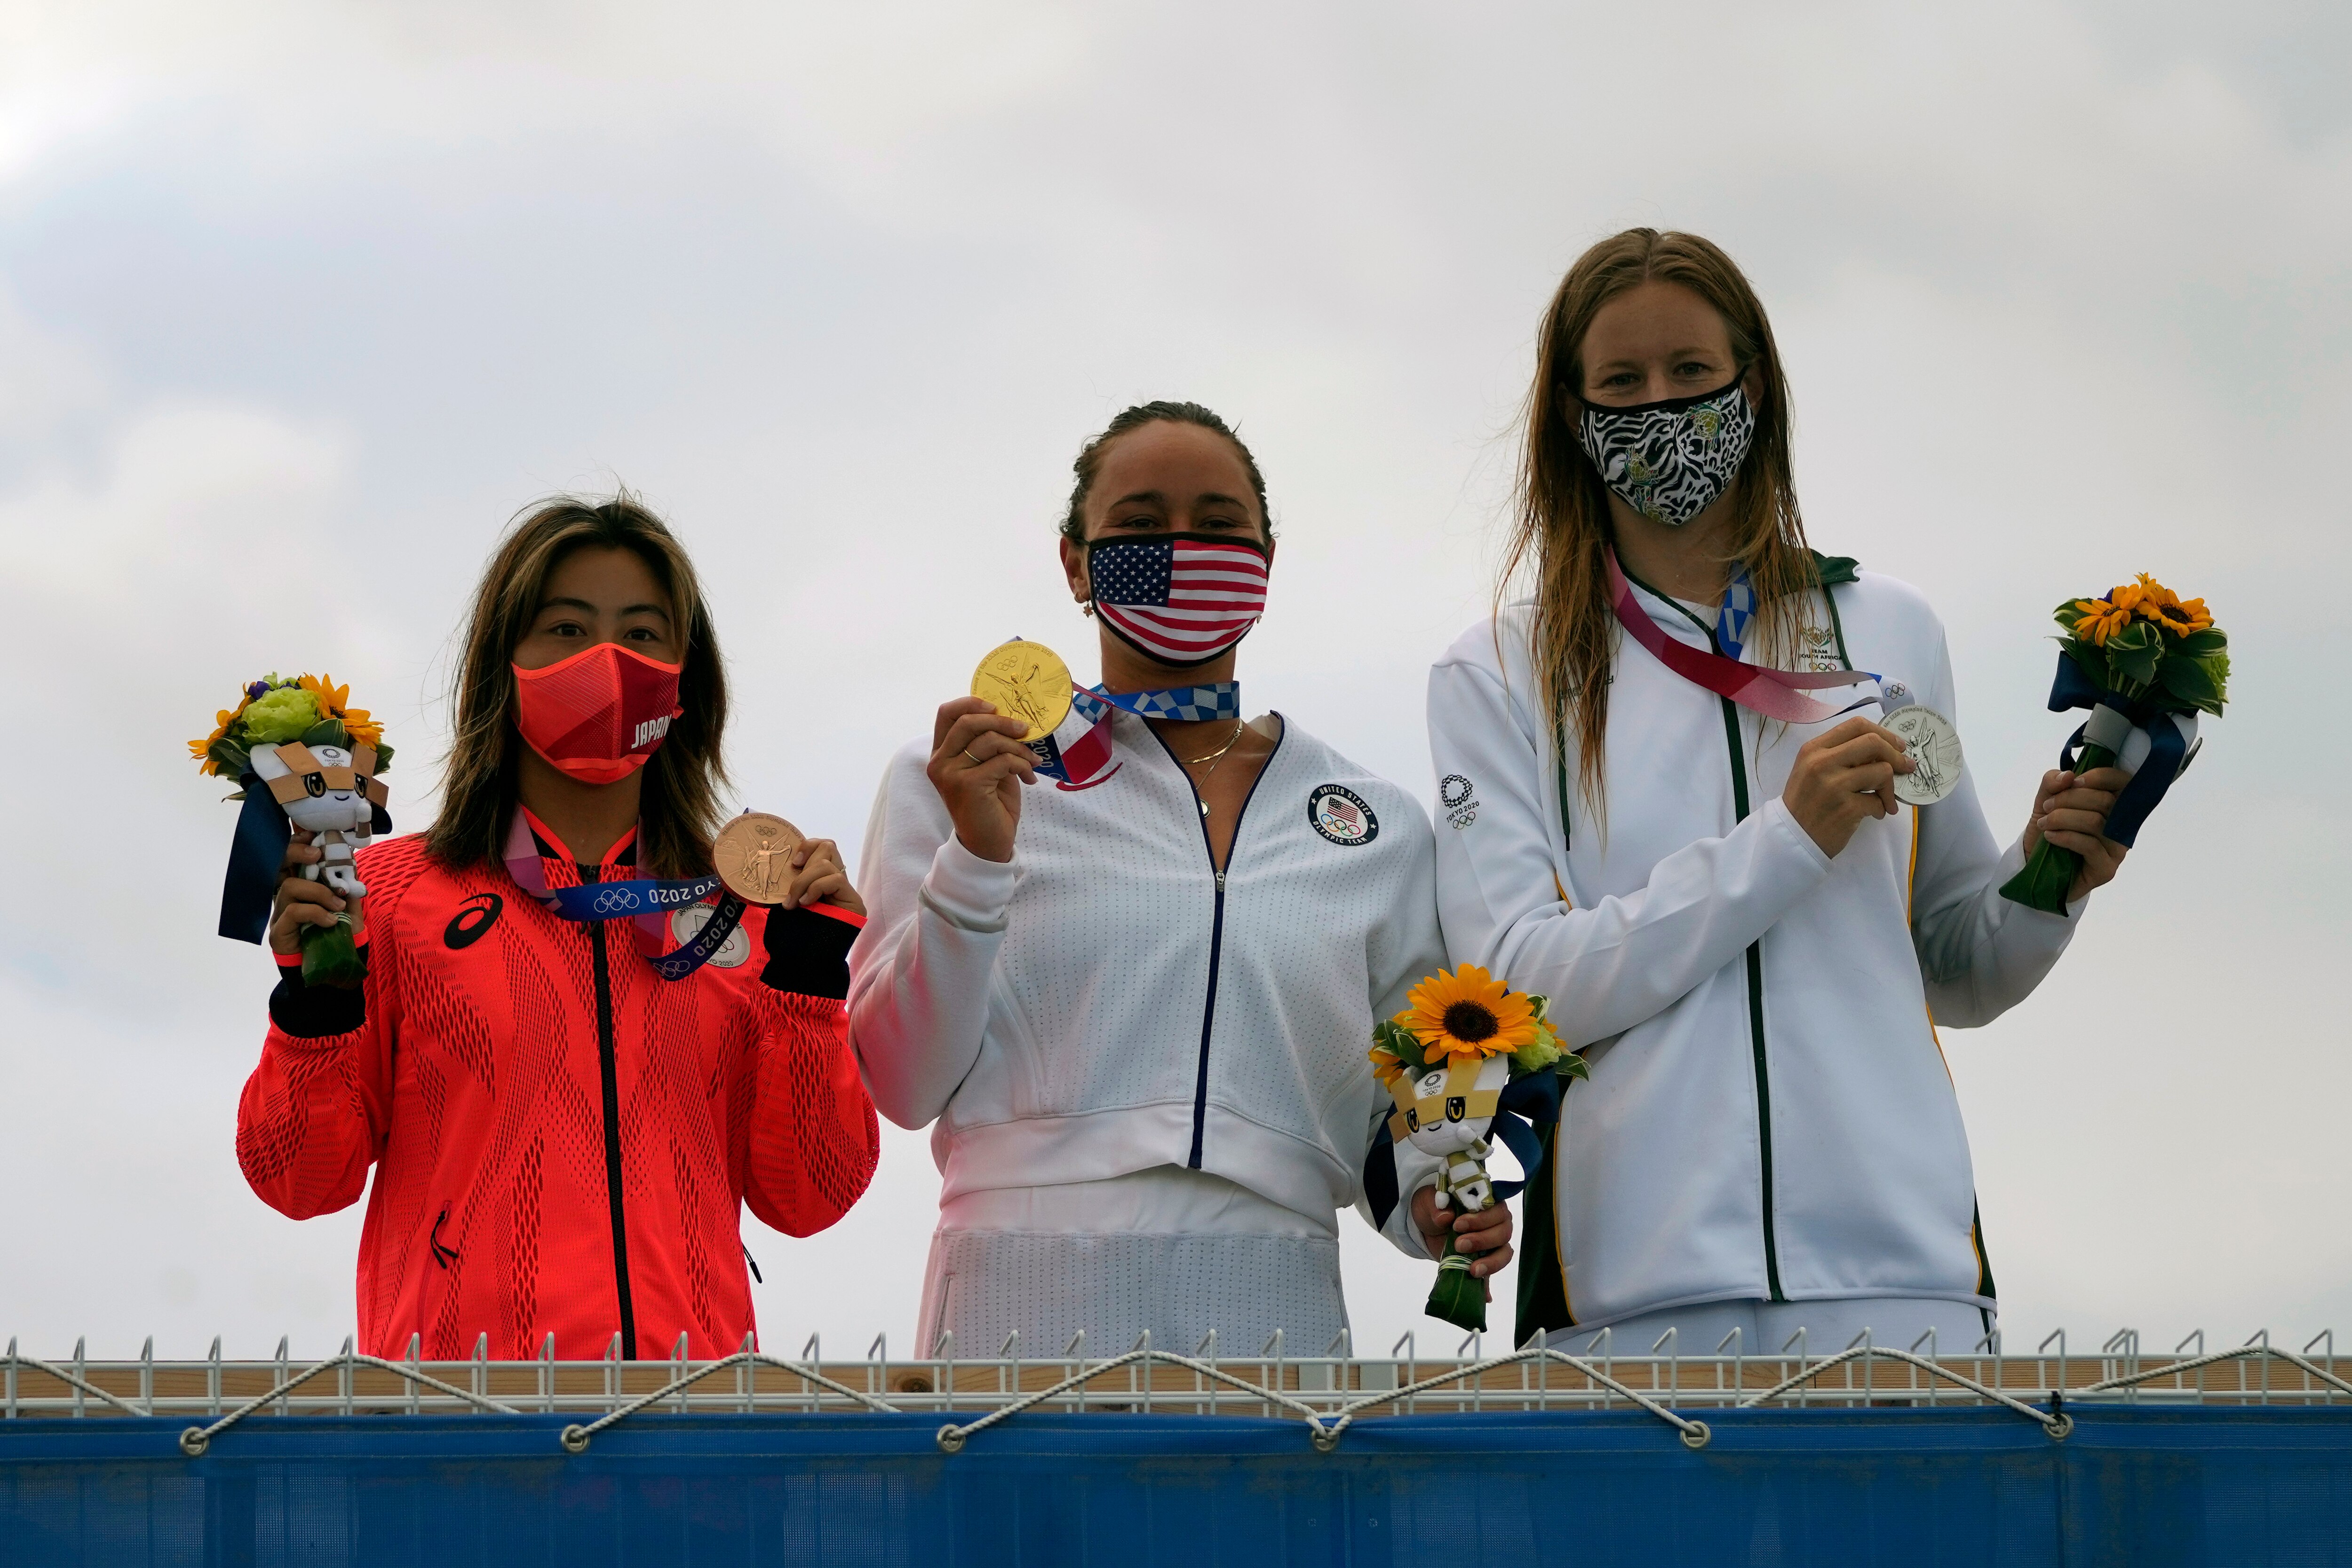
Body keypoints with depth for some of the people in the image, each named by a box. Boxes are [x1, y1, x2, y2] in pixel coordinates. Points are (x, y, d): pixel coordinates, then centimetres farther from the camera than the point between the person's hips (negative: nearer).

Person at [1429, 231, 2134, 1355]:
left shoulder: (1890, 630, 15)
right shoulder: (1498, 678, 9)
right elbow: (1514, 987, -4)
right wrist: (1787, 841, -8)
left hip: (1894, 1262, 2)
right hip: (1635, 1282, -1)